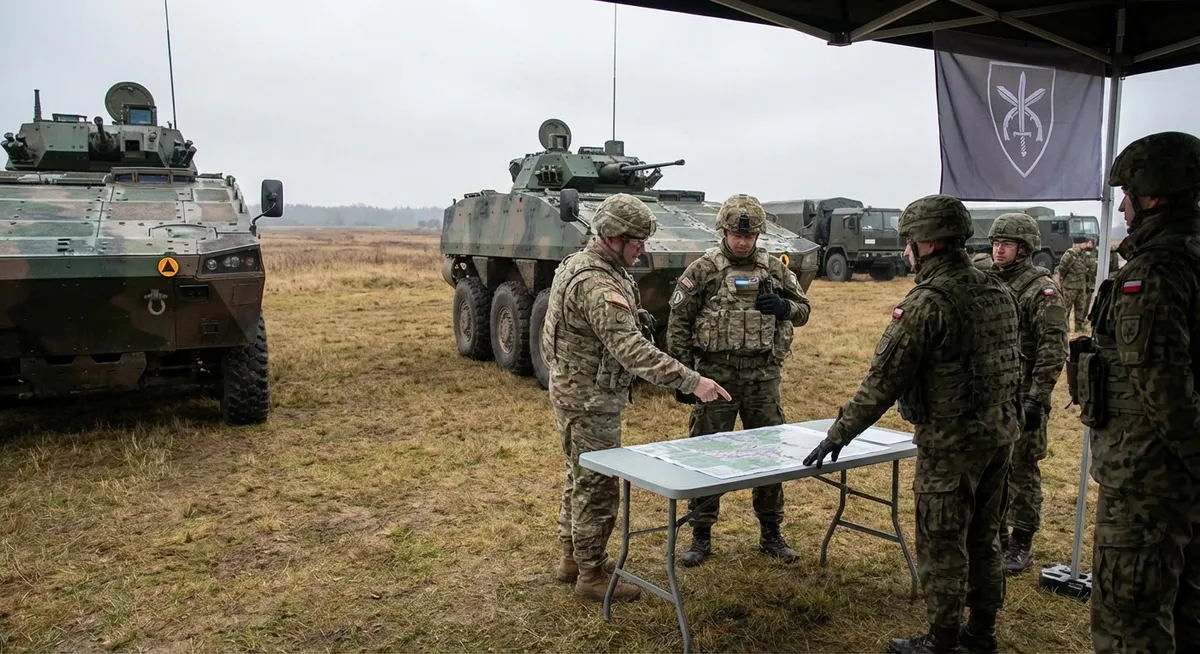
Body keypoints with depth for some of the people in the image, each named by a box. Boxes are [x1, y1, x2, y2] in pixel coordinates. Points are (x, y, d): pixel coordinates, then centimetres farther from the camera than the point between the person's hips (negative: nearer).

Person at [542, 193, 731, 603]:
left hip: (576, 392, 11)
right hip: (589, 400, -11)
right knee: (598, 488, 1)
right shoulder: (597, 284, -26)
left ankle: (572, 559, 34)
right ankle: (591, 574, 14)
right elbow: (631, 348, -35)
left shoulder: (579, 265, 7)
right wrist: (691, 381, -38)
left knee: (581, 480, 20)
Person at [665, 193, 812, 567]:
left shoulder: (774, 269, 6)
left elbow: (803, 310, 14)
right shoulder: (703, 270, -4)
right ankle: (701, 535, 17)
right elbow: (679, 322, -3)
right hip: (716, 374, -3)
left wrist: (782, 307, -10)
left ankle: (771, 532, 26)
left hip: (763, 376, 3)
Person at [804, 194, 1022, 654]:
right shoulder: (1000, 293, 6)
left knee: (942, 545, 5)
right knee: (984, 538, 20)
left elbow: (884, 379, -19)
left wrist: (839, 434, -12)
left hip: (950, 443, -8)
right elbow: (1010, 364, 14)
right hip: (1000, 434, 8)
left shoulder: (928, 301, -19)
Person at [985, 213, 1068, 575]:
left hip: (1021, 396, -6)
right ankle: (995, 539, 28)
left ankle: (1021, 547, 16)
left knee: (1021, 471, 3)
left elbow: (1053, 351, -14)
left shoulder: (1042, 290, -10)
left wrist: (1037, 398, -19)